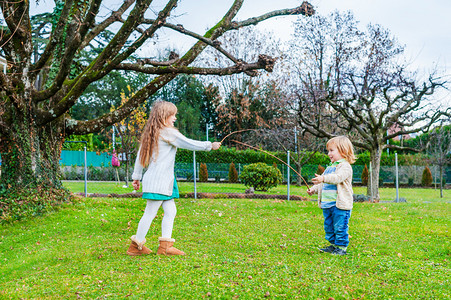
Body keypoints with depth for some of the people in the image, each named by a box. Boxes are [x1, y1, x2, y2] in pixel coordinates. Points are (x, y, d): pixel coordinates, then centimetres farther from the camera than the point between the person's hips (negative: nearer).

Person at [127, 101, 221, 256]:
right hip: (159, 180, -9)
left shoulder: (150, 133, 15)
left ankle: (165, 246, 10)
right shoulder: (168, 132, -11)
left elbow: (139, 155, 17)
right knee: (150, 213, -3)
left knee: (170, 211, 10)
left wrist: (136, 176, 23)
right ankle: (136, 246, 6)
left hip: (164, 181, 9)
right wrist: (210, 145, 3)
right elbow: (189, 144, -9)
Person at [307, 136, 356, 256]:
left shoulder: (345, 166, -9)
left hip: (340, 204, -9)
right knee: (328, 226, 15)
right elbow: (323, 183, 27)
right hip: (327, 204, 9)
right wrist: (314, 189, 13)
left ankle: (341, 247, 5)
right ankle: (333, 245, 27)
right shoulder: (330, 167, 19)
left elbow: (338, 177, -29)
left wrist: (324, 178, -41)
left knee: (340, 227, -4)